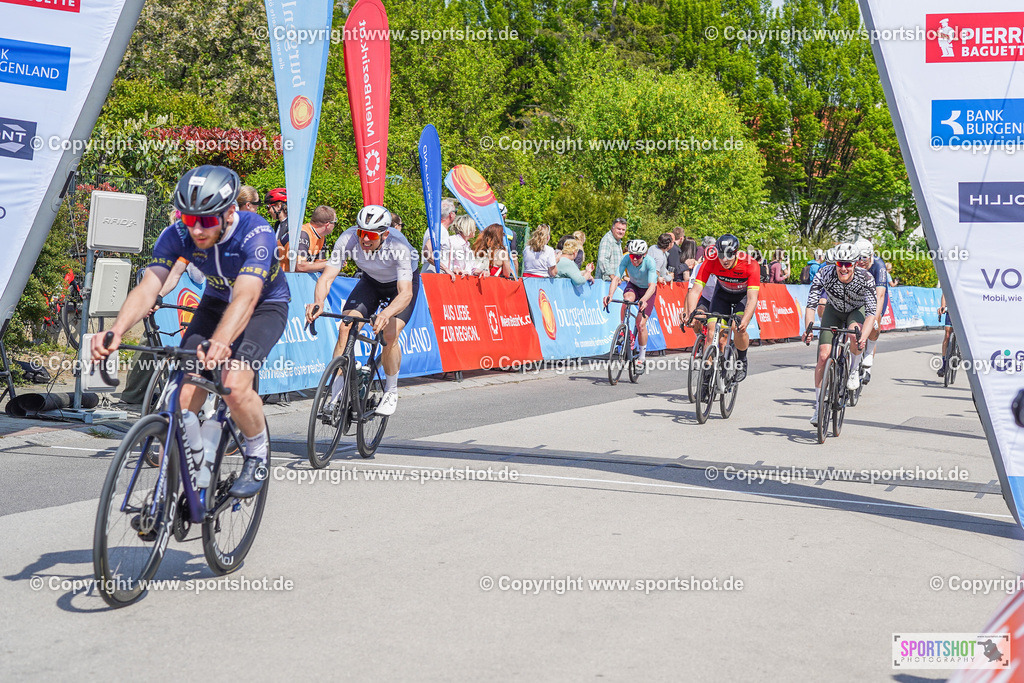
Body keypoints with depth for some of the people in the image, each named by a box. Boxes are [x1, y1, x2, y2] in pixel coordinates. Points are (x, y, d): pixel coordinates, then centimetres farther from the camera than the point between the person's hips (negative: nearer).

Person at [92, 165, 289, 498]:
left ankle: (257, 456, 1)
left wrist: (221, 342, -66)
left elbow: (246, 296, -48)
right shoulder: (177, 236, -22)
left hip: (265, 305, -4)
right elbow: (148, 287, -32)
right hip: (216, 302, 4)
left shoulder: (256, 233, -35)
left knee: (234, 386, -27)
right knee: (184, 393, -13)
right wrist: (116, 331, -51)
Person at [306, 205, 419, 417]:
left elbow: (405, 293, -43)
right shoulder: (348, 239, -30)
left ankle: (391, 392, 2)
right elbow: (326, 277, -31)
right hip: (371, 281, 3)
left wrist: (386, 314, -63)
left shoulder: (399, 247, -38)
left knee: (389, 334, -23)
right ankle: (337, 395, -8)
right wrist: (318, 303, -52)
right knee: (345, 327, -16)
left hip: (403, 283, -3)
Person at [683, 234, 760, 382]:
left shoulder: (750, 265, -35)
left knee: (739, 330, -23)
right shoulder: (711, 262, -30)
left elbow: (752, 298, -40)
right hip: (722, 293, 2)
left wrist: (744, 321, -56)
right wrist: (689, 313, -47)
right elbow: (696, 290, -32)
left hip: (744, 295, -2)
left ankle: (742, 361, 5)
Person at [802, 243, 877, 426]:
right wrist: (808, 330, -47)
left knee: (855, 333, -36)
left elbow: (872, 312, -36)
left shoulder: (866, 278, -32)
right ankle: (818, 406, 0)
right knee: (824, 356, -12)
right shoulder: (824, 274, -30)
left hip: (857, 310, -1)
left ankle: (854, 370, -5)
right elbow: (811, 305, -30)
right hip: (834, 310, 1)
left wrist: (863, 337, -52)